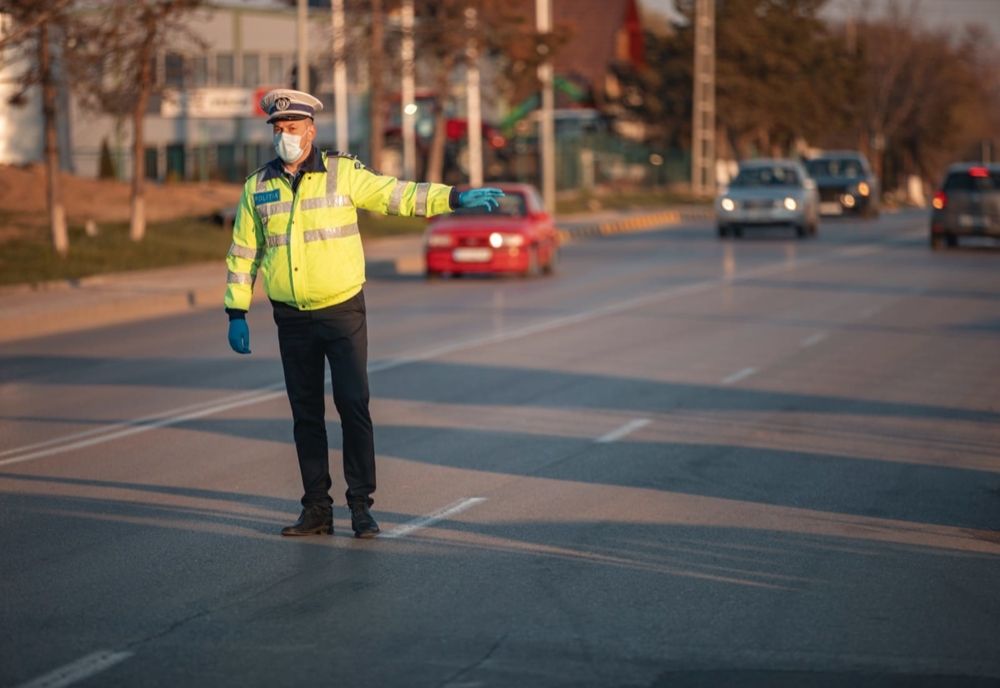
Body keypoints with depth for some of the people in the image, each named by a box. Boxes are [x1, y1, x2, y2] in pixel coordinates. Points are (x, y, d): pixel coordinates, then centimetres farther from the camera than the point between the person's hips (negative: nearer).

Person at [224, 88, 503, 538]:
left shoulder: (343, 174, -2)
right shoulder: (258, 187, 6)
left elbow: (399, 195, -6)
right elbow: (243, 253, 12)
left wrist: (456, 198, -17)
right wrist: (236, 314, 9)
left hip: (343, 312, -3)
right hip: (292, 319, 3)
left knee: (353, 407, -6)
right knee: (305, 414, 7)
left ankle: (361, 505, 2)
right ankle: (317, 508, 14)